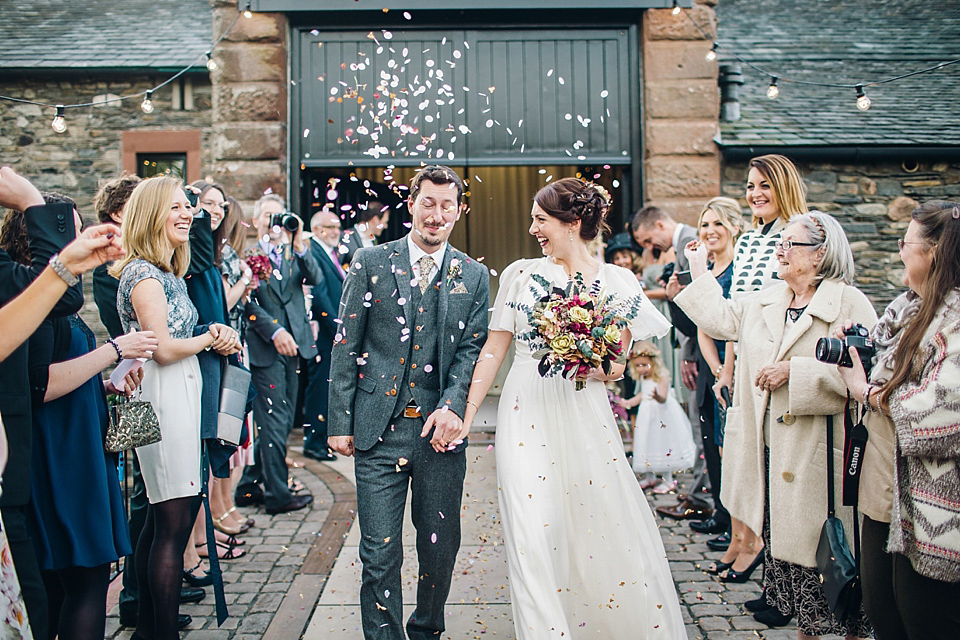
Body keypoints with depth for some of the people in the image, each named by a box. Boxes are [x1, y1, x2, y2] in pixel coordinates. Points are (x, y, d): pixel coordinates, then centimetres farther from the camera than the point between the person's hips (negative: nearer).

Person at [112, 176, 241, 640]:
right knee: (174, 522, -7)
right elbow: (163, 348, -19)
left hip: (176, 395, 10)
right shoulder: (144, 273, -13)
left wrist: (214, 336, 1)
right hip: (163, 397, -10)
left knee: (159, 518, 16)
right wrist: (210, 338, -3)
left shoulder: (168, 272, 17)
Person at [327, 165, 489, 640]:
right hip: (379, 429, -1)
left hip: (441, 431, 2)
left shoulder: (474, 276, 7)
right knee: (379, 552, 2)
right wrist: (340, 421, -1)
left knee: (440, 547, 13)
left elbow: (473, 348, 2)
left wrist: (452, 405, -15)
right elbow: (346, 346, 3)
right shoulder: (370, 263, 4)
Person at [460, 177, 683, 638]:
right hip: (527, 415, 0)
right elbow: (494, 349, 5)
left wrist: (608, 368, -15)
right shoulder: (521, 274, 4)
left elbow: (617, 362, 9)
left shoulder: (617, 282, 2)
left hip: (584, 415, 0)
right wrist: (466, 412, 1)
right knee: (535, 534, -3)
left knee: (608, 524, 4)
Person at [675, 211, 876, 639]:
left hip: (821, 454, -6)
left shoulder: (850, 305, -10)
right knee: (788, 538, 14)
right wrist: (699, 272, 28)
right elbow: (720, 319, 24)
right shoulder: (764, 302, 11)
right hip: (773, 453, 6)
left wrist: (794, 371, -20)